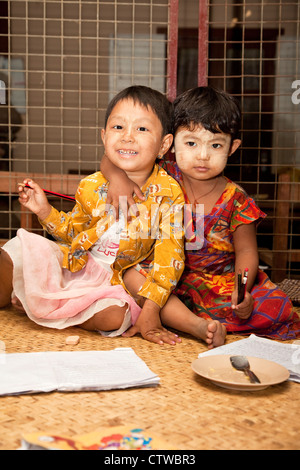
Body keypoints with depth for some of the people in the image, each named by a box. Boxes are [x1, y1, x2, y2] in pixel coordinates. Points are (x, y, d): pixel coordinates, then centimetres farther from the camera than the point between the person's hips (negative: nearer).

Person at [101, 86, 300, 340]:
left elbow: (246, 251, -5)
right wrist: (119, 177, -29)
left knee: (277, 309, -19)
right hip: (170, 278, 1)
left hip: (224, 278, 0)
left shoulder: (236, 200, -7)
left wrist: (242, 290, -23)